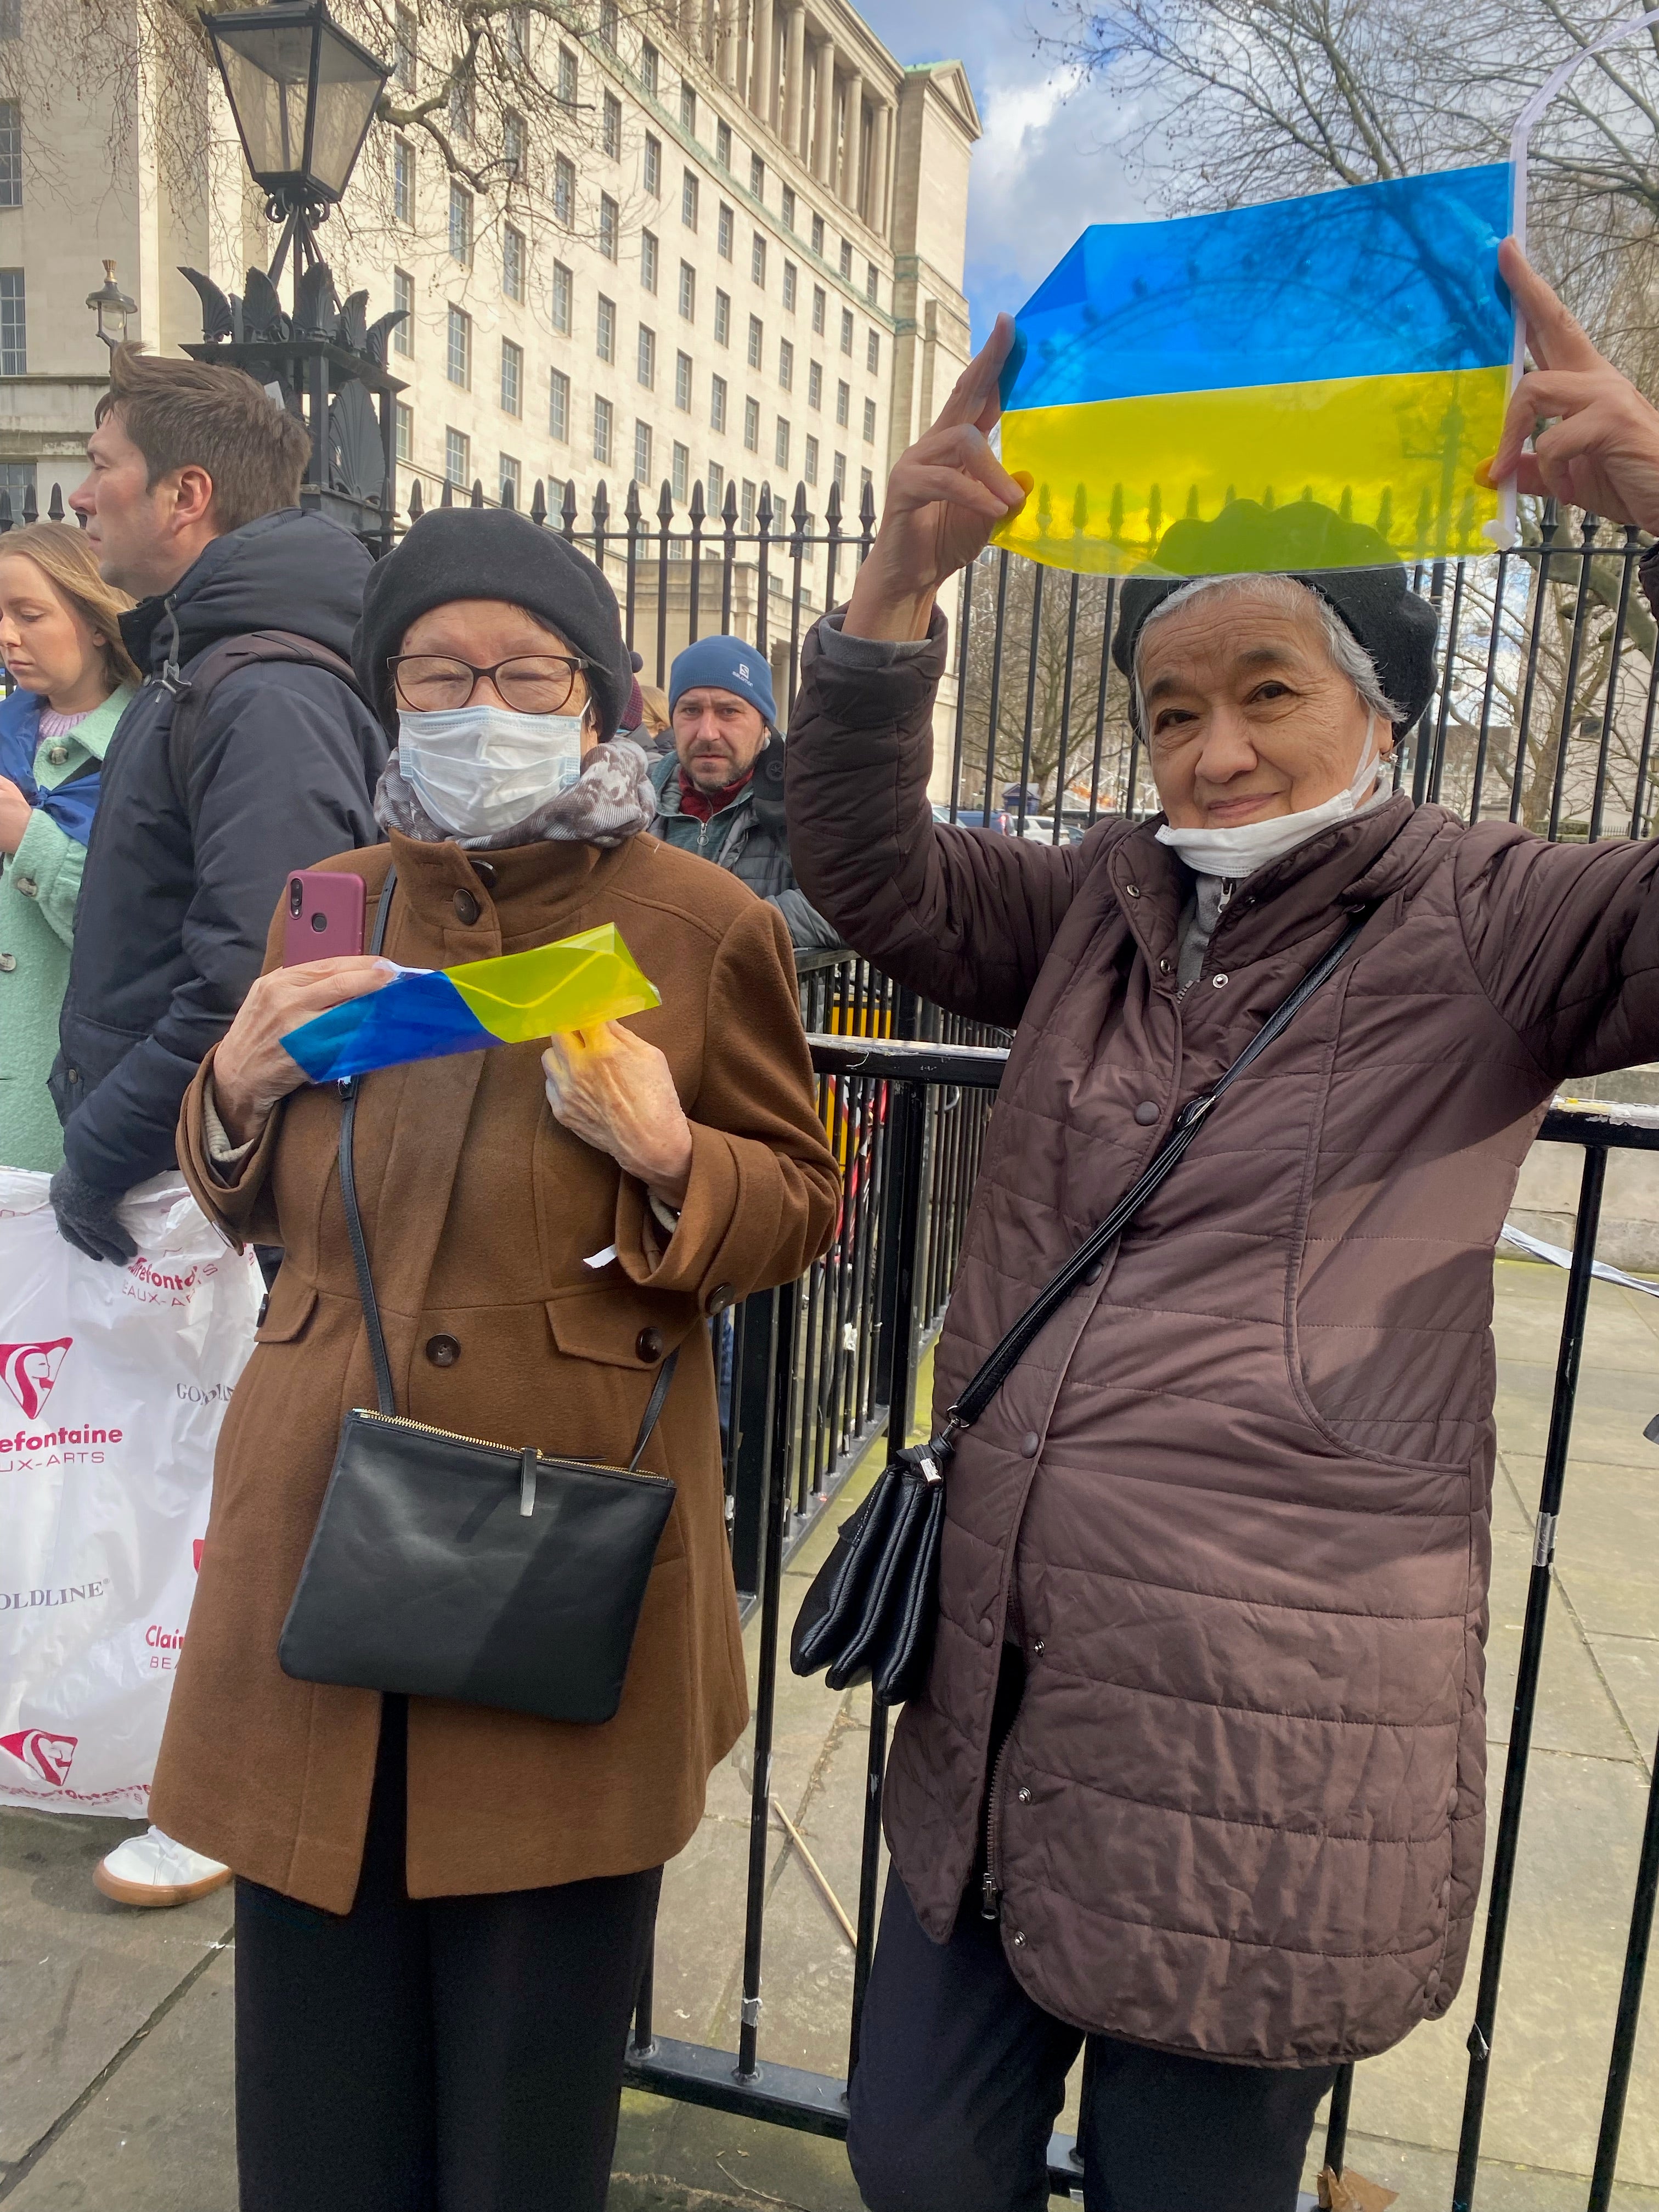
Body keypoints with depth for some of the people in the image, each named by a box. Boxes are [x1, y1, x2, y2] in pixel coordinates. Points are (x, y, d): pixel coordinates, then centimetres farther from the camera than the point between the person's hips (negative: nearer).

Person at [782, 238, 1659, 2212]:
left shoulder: (1485, 928, -4)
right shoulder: (1102, 910, 8)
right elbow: (870, 873, -1)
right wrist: (901, 582, -14)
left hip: (1267, 1735, -4)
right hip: (998, 1693, 5)